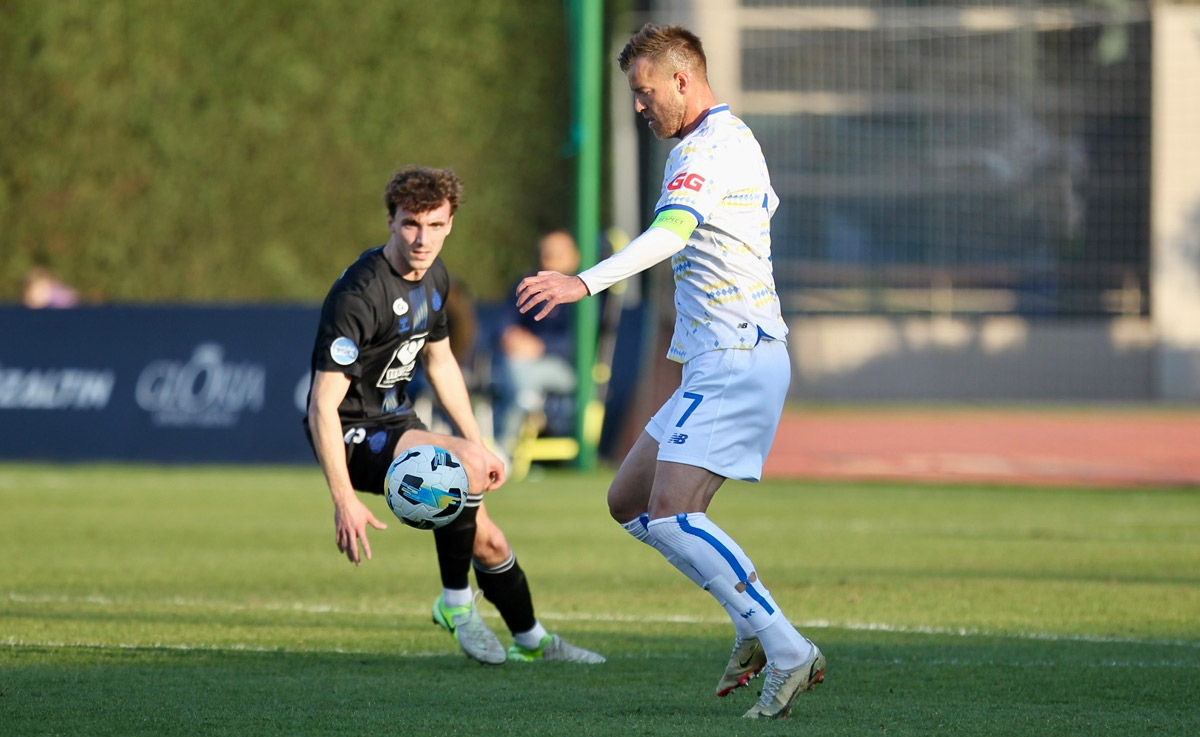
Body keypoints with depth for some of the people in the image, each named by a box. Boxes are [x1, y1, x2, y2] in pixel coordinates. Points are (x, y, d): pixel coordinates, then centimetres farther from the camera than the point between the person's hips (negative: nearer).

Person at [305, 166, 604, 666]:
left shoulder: (434, 277, 2)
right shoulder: (359, 295, -26)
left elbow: (439, 362, 19)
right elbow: (322, 407, -28)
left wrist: (480, 445, 17)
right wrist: (344, 501, -32)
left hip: (396, 423, 8)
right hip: (352, 437, -8)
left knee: (488, 543, 7)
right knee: (466, 462, -31)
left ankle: (532, 642, 31)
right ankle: (456, 604, -14)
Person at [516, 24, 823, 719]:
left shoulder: (707, 148, -14)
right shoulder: (736, 137, 18)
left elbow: (670, 232, -32)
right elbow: (766, 207, 36)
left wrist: (586, 282, -45)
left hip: (736, 361, -11)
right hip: (717, 364, 11)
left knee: (672, 514, -19)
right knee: (630, 503, 11)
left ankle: (788, 653, -18)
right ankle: (757, 626, 10)